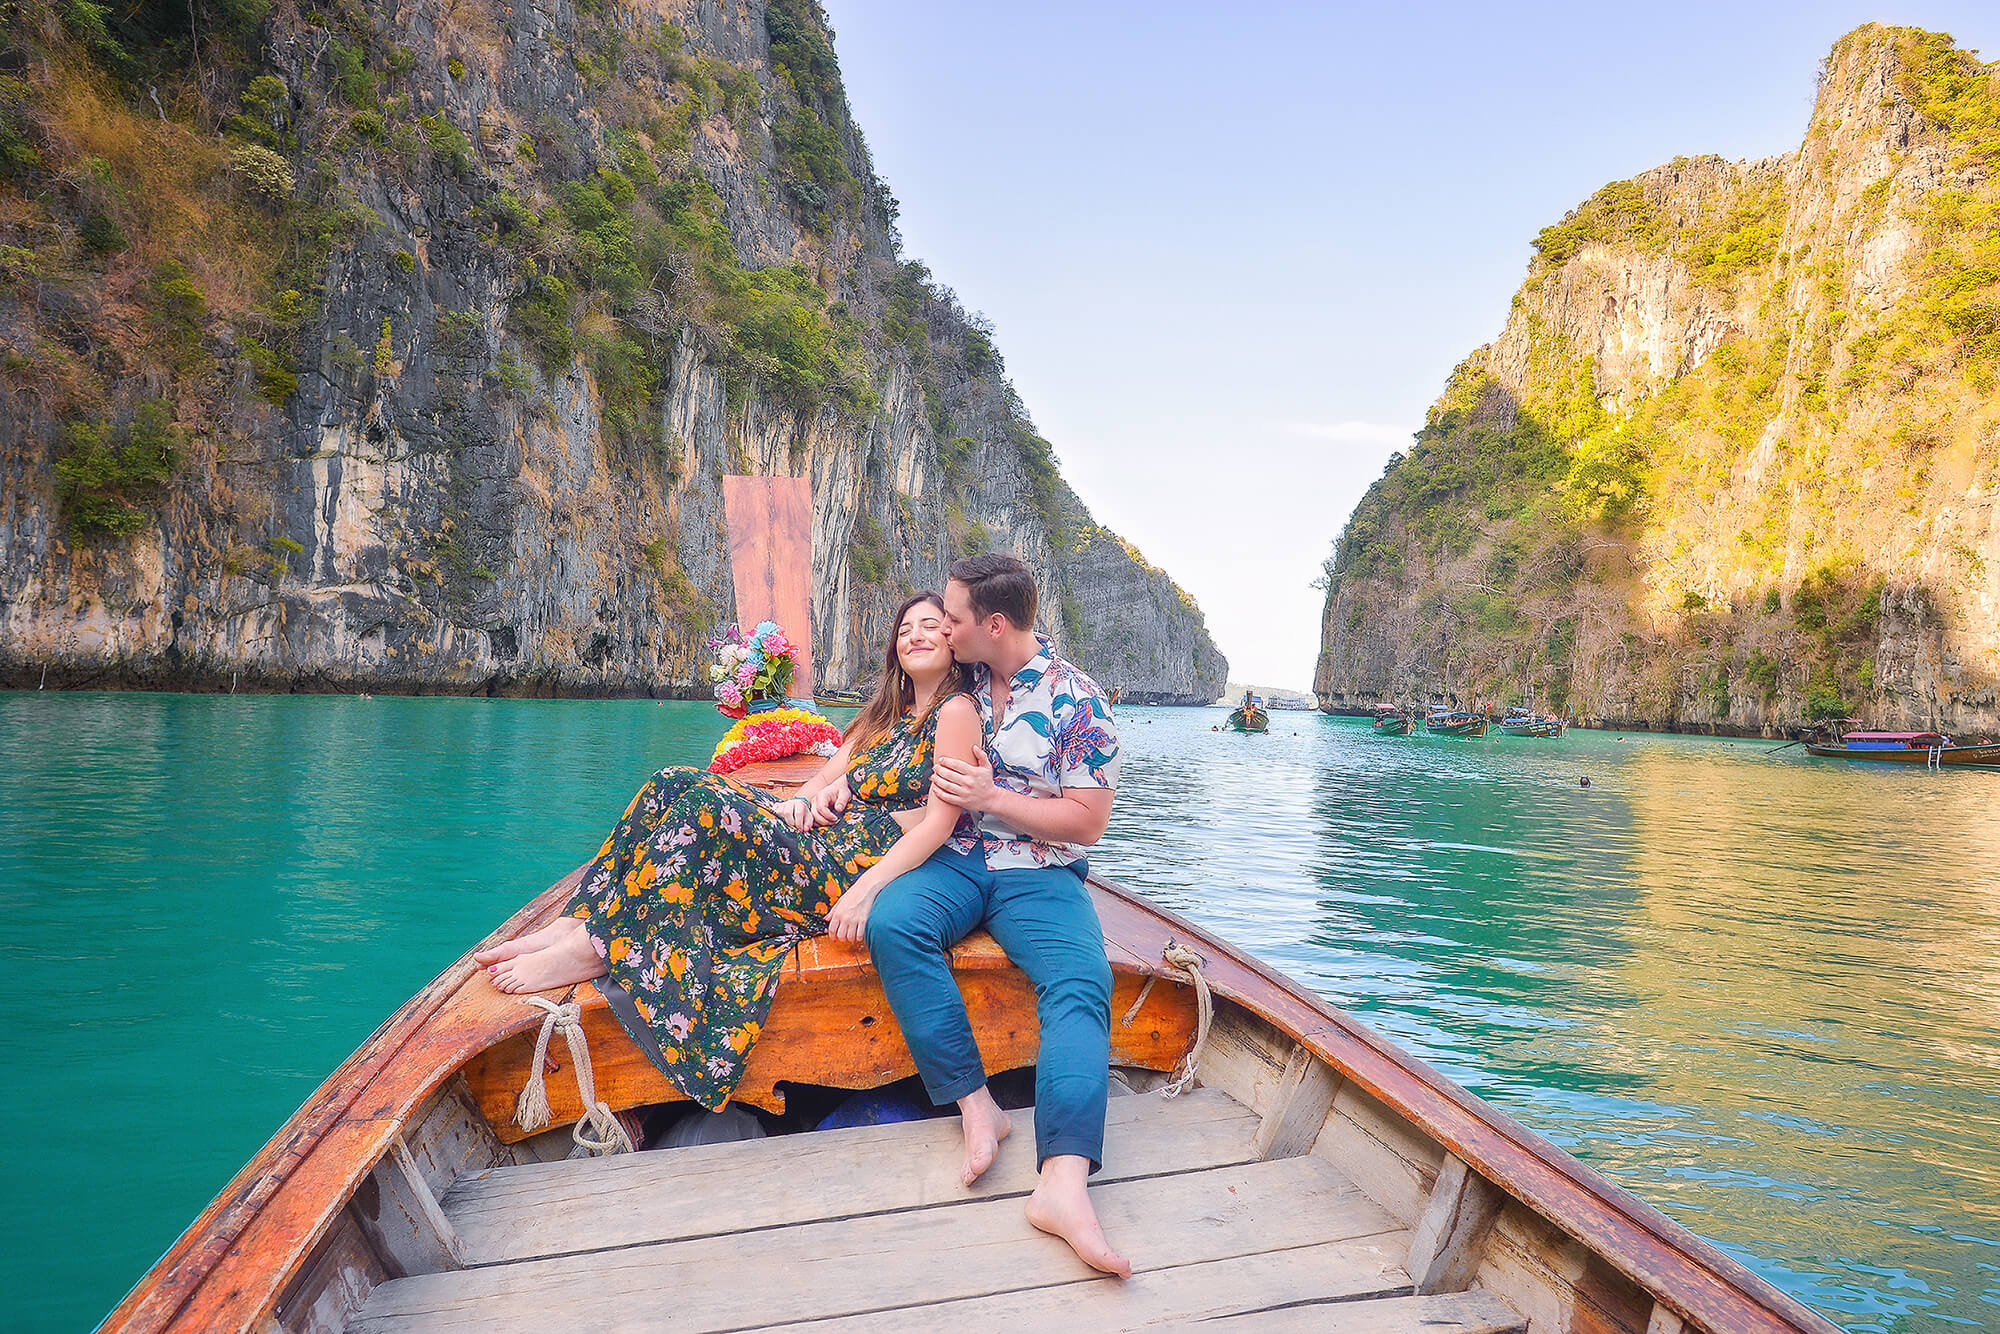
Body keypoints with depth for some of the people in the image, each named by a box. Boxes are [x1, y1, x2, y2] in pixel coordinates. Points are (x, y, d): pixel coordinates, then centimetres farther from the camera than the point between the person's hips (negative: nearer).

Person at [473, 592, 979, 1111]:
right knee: (676, 785, -7)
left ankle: (598, 946, -21)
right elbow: (824, 779, 20)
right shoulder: (884, 714, 24)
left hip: (859, 868, -8)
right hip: (823, 842, 8)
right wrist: (798, 801, -6)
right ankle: (576, 922, -14)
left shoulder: (955, 712, -2)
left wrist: (865, 889, -24)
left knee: (706, 807, -26)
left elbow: (940, 821, -13)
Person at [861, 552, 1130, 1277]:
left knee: (1081, 984, -32)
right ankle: (977, 1107, -27)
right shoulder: (962, 679, 12)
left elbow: (1088, 822, -3)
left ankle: (1064, 1182, -49)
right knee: (892, 923, -31)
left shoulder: (1076, 700, -2)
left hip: (1039, 874, -3)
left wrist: (992, 796, -11)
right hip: (953, 861, 3)